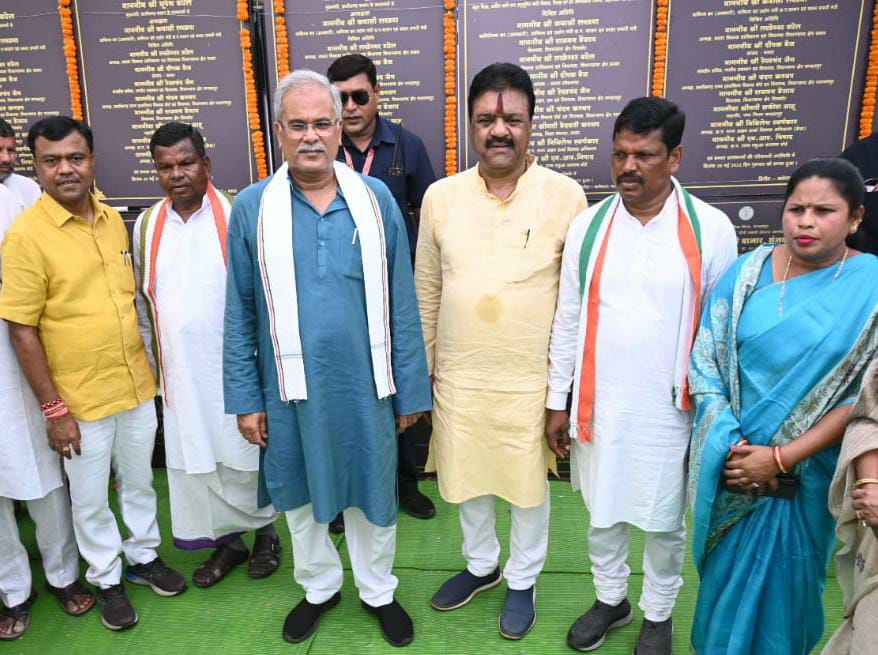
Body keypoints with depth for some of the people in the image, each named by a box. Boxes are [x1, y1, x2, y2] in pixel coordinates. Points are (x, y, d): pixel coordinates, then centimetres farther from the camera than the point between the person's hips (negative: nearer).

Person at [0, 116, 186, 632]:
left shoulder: (114, 220, 1)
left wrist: (148, 368, 12)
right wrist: (53, 409, -13)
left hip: (137, 386, 5)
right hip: (80, 398, -4)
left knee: (140, 481, 21)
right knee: (90, 499, 14)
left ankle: (144, 556, 42)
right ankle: (108, 579, 35)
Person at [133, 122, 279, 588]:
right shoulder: (147, 225, 5)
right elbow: (144, 301, 12)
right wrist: (153, 363, 13)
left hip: (235, 365, -4)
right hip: (180, 370, 4)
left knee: (246, 453, 9)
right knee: (196, 458, 12)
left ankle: (264, 532, 31)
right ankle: (227, 539, 31)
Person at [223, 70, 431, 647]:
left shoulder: (375, 198, -3)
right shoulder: (253, 207, -3)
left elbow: (401, 302, -1)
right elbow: (239, 314, 1)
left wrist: (410, 389, 0)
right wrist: (245, 399, 0)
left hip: (364, 385, 0)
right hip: (291, 387, 1)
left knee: (371, 492, 16)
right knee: (300, 493, 19)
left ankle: (378, 590, 41)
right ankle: (320, 586, 45)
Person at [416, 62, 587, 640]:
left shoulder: (565, 195, -9)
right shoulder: (441, 196, -1)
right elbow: (427, 292, 5)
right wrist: (421, 370, 8)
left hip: (532, 380, -2)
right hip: (458, 377, 3)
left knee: (528, 486, 16)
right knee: (467, 480, 20)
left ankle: (523, 580, 42)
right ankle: (481, 564, 47)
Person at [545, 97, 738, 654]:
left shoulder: (711, 229, -10)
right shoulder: (588, 226, -3)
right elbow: (567, 320, 1)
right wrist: (558, 401, 4)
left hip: (669, 408, -2)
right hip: (598, 403, 2)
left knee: (664, 522, 16)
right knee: (603, 513, 19)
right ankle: (611, 599, 45)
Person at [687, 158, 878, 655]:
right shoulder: (748, 272, -3)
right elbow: (705, 361, -4)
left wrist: (782, 457, -15)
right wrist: (729, 444, -12)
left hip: (807, 474, -1)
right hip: (733, 463, 2)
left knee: (785, 583, 15)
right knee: (726, 577, 16)